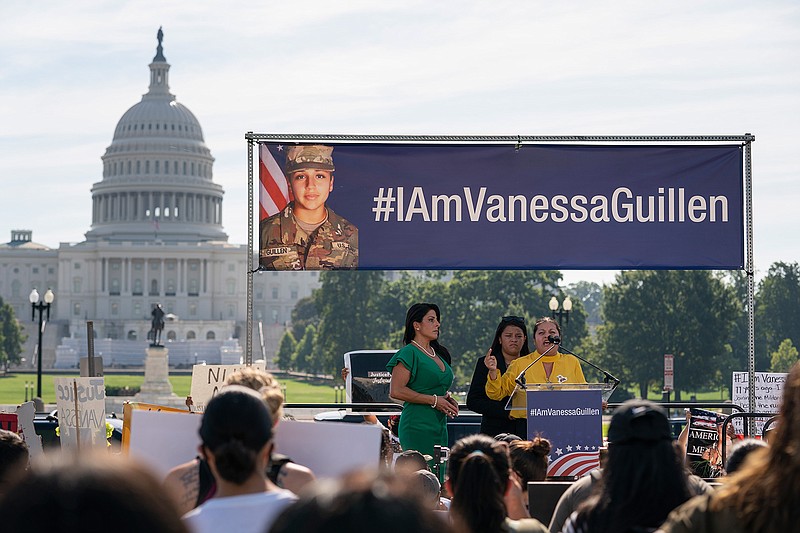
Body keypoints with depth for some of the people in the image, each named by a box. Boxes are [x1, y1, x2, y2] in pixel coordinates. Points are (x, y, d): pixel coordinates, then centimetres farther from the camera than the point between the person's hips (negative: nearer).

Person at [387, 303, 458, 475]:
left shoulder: (438, 353, 18)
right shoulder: (409, 353, -6)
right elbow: (396, 391, -16)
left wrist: (448, 399, 10)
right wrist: (434, 400, -14)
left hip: (439, 426, 8)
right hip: (418, 426, -8)